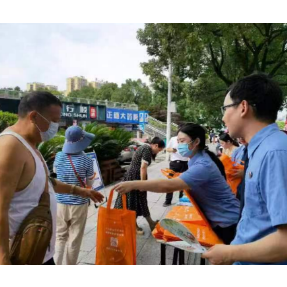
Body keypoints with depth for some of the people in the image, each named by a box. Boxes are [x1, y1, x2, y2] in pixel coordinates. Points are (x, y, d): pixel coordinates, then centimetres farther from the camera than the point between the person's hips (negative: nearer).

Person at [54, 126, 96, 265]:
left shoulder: (59, 156, -7)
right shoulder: (87, 160, -16)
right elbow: (90, 184, -5)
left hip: (60, 203, 3)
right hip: (79, 205, -3)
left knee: (60, 236, 19)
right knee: (74, 240, 13)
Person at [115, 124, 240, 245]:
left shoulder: (203, 166, -32)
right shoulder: (196, 159, -1)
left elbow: (169, 186, -42)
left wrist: (133, 184, -40)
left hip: (227, 221, -8)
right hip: (215, 219, 8)